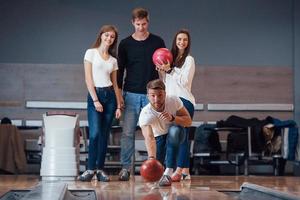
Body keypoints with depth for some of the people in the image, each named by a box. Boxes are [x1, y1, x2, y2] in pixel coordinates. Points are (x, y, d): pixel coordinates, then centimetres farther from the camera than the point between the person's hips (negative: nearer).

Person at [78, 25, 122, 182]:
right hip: (95, 94, -4)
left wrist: (118, 106, 7)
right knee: (95, 133, -14)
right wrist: (95, 100, -12)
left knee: (104, 135, 4)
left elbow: (115, 84, 14)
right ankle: (90, 169, -5)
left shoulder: (113, 60, 14)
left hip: (110, 95, 4)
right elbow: (88, 79, -4)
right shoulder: (91, 53, 2)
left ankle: (100, 169, 10)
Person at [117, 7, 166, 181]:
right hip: (131, 94, 0)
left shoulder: (157, 42, 4)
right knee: (128, 133, -2)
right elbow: (120, 70, 8)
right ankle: (126, 167, 4)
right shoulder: (125, 44, 4)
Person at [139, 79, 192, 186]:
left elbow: (188, 121, -18)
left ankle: (168, 173, -33)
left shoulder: (174, 100, -24)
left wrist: (173, 118, -38)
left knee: (174, 130, -36)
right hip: (159, 136, 0)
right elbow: (149, 137, -46)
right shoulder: (145, 114, -32)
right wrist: (151, 158, -64)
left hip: (176, 133, 0)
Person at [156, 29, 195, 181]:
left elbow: (184, 81, -10)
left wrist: (169, 69, -10)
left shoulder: (189, 59, 0)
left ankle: (178, 170, -14)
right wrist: (161, 70, 2)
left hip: (184, 100, -6)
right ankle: (185, 171, 9)